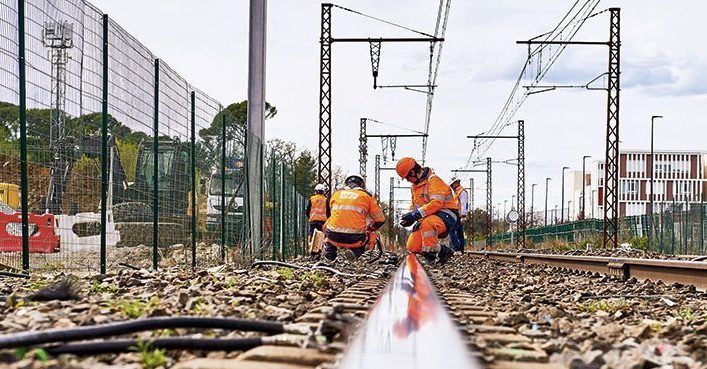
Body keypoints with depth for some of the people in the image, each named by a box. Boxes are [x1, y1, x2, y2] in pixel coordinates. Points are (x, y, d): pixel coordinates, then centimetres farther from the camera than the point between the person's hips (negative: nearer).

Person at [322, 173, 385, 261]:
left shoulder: (336, 194, 16)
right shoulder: (367, 196, 9)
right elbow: (380, 219, 13)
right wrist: (369, 229, 31)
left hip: (333, 238, 3)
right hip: (354, 240, -3)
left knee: (327, 224, 34)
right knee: (370, 236, 29)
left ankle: (329, 249, 14)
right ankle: (356, 251, 0)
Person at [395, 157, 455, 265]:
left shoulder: (433, 180, -14)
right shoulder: (414, 185, 16)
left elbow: (436, 203, -26)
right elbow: (414, 207, 20)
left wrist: (416, 215, -29)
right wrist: (410, 217, -3)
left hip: (445, 215, -9)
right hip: (427, 218, 9)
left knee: (427, 223, -42)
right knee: (412, 247, -6)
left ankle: (430, 254, -28)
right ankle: (442, 251, 11)